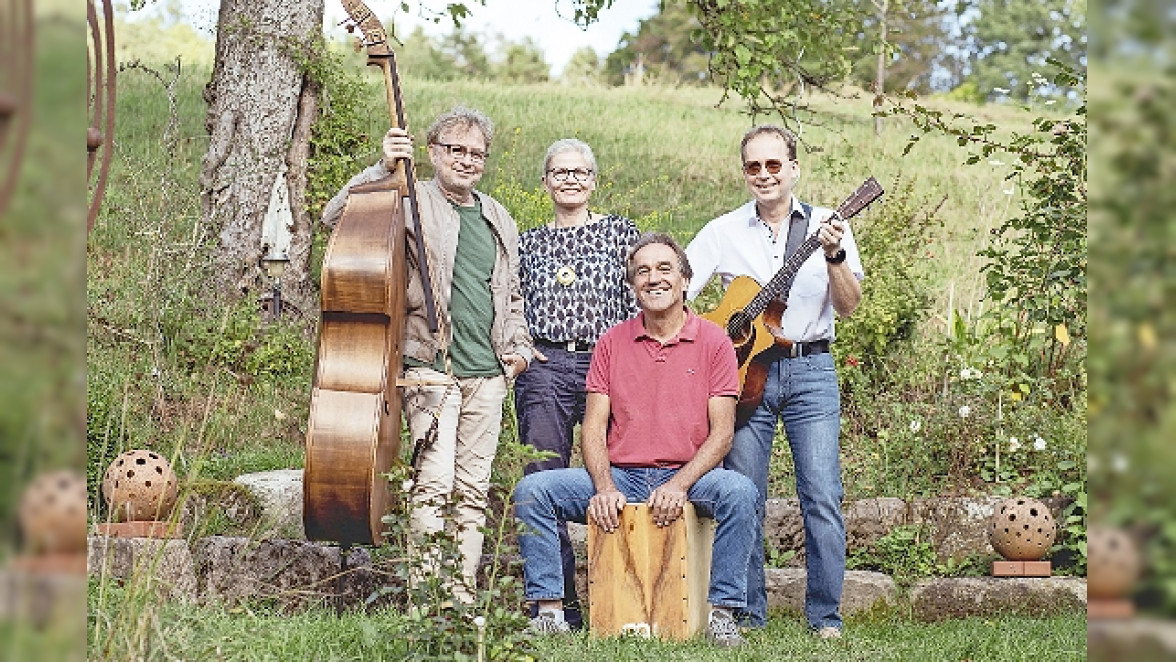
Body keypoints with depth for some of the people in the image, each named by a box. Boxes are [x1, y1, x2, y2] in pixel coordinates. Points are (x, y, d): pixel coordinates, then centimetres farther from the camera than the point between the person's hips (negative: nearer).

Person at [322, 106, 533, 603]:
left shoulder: (499, 220, 18)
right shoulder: (414, 204, -1)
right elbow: (336, 218, -13)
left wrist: (518, 344, 14)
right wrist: (383, 169, -21)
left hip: (488, 375, 6)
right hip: (432, 369, -6)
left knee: (473, 491, 7)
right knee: (434, 483, -15)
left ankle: (463, 594, 13)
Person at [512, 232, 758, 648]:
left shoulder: (714, 343, 2)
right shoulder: (612, 343, 9)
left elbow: (721, 432, -4)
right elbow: (593, 428, 4)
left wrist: (679, 485, -19)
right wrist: (604, 488, -14)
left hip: (688, 478, -2)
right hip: (620, 476, 2)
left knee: (738, 491, -33)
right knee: (531, 491, -17)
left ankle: (722, 613, -22)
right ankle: (549, 610, -13)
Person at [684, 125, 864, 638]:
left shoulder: (824, 226, 6)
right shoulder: (724, 231, 8)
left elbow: (848, 306, -2)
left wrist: (834, 257, -19)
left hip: (810, 369, -1)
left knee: (822, 496, -8)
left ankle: (825, 616, 0)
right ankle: (747, 614, 13)